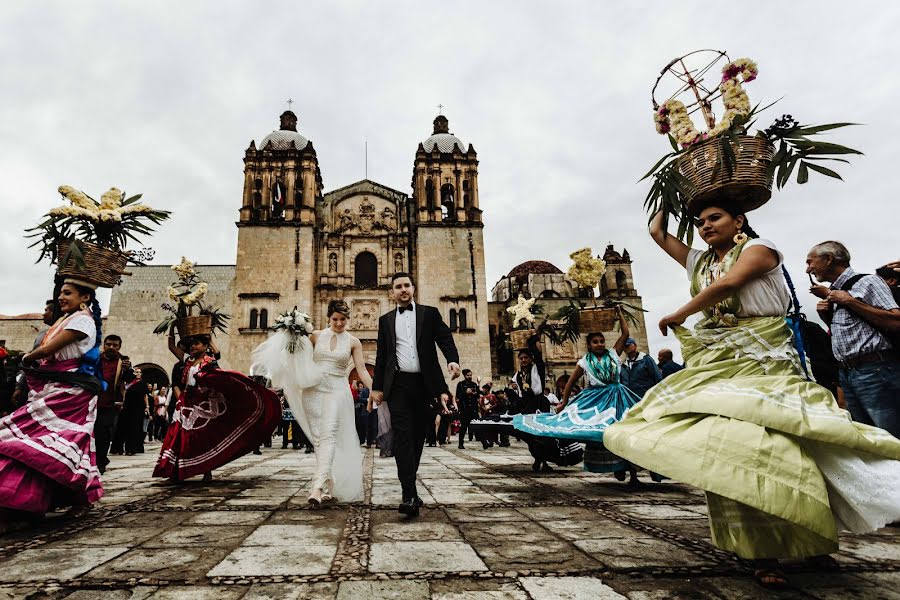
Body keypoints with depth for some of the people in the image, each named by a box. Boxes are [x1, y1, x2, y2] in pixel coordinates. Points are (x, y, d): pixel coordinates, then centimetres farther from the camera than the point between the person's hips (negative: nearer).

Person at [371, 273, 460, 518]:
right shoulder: (386, 320, 14)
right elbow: (381, 356, 13)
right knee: (403, 437, -10)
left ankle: (409, 485, 26)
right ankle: (409, 495, -12)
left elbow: (445, 339, 0)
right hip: (398, 385, 0)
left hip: (424, 383, 0)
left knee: (417, 437, 9)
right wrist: (377, 387, 8)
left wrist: (453, 360, -20)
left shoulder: (430, 313, 10)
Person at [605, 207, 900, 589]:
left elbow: (728, 284, -15)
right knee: (723, 446, -9)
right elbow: (657, 232, 27)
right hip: (714, 362, 5)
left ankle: (808, 540, 8)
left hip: (760, 359, -4)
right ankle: (760, 551, -3)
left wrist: (678, 315, -7)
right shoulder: (699, 261, 20)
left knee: (772, 442, -13)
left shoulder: (758, 248, 3)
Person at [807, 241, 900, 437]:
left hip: (874, 371, -8)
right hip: (847, 373, 8)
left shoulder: (867, 282, -6)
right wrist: (825, 312, 9)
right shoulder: (834, 290, 18)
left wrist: (850, 301, -15)